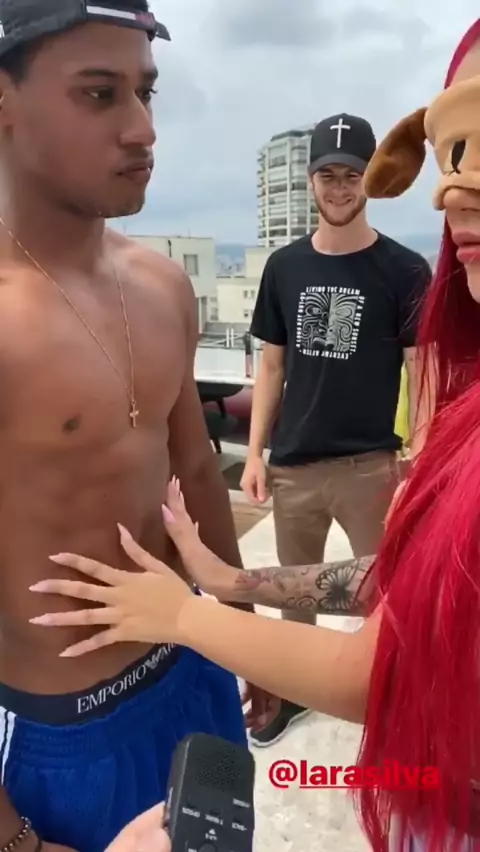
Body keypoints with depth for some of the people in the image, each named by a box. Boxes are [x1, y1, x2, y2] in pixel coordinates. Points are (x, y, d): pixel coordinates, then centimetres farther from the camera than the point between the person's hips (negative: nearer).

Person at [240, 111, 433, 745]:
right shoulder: (284, 267, 5)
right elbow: (272, 368, 9)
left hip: (370, 466, -3)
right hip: (292, 465, 4)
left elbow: (422, 374, -3)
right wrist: (255, 453, 4)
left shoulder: (405, 270, -4)